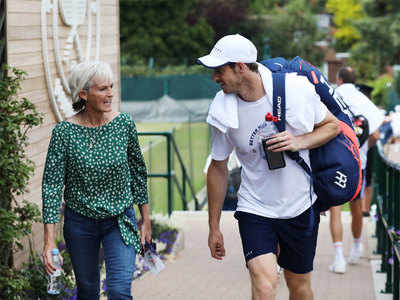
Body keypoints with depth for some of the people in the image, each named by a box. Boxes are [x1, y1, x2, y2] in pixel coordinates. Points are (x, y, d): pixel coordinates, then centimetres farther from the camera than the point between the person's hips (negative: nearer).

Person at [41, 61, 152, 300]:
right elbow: (52, 184, -12)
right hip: (80, 222, 0)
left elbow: (138, 172, 4)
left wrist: (146, 220, 8)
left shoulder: (124, 124, -7)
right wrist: (49, 241, -16)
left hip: (120, 220, 0)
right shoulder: (64, 132, -13)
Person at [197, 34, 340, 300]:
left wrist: (300, 142, -18)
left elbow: (333, 125, 3)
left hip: (301, 207, 1)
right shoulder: (222, 111, -10)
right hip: (255, 209, -1)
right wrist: (214, 227, 7)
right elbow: (218, 168, 3)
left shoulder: (296, 88, -13)